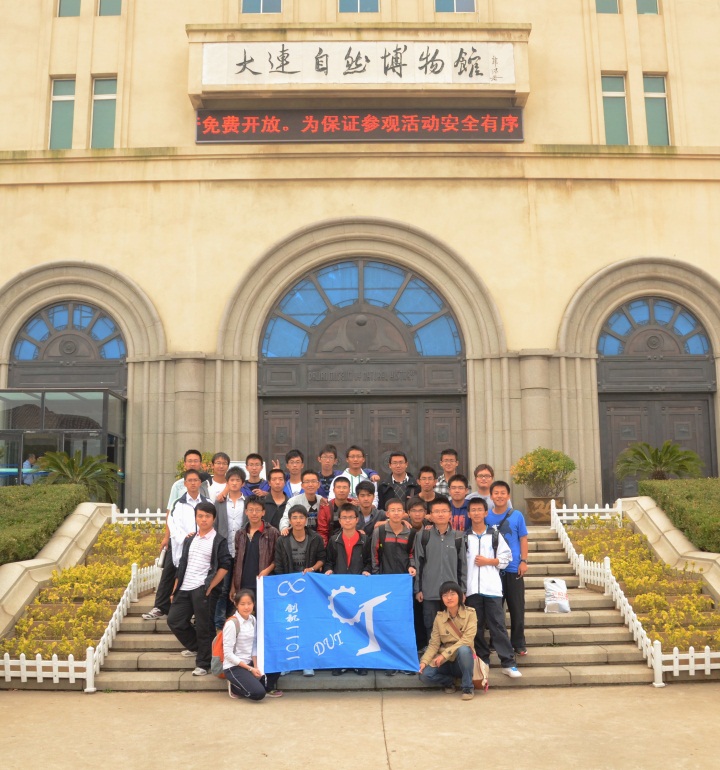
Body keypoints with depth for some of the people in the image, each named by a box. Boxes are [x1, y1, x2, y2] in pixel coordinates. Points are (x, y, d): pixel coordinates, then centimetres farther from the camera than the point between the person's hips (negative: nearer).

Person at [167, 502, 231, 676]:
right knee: (174, 620, 5)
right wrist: (175, 589, 15)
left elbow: (225, 566, -8)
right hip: (184, 589, 6)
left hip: (203, 589, -6)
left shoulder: (219, 541, -2)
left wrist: (210, 587, -13)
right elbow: (182, 565, 19)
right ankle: (197, 646, 25)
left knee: (204, 627, -2)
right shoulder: (189, 540, 16)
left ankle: (203, 664, 12)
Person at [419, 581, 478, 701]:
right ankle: (450, 681, 7)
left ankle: (468, 687, -14)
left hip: (463, 659, -2)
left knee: (463, 649, -37)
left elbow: (467, 639, -19)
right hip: (445, 661, 2)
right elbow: (434, 644, -3)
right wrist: (424, 661, -21)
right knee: (424, 675, -25)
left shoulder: (470, 613, -9)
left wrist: (445, 654, -25)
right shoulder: (439, 617, -1)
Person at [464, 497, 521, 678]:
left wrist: (488, 561, -8)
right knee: (476, 625, 7)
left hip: (492, 587, -1)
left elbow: (506, 557, 5)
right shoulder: (464, 537, 7)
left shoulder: (495, 535, 6)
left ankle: (508, 662, -1)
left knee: (497, 624, -3)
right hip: (472, 588, 1)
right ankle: (482, 660, 17)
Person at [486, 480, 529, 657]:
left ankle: (519, 644, 16)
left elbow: (523, 539, 2)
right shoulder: (486, 517, 1)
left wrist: (523, 561, -7)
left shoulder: (517, 515, -1)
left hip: (514, 569, -1)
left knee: (517, 608, 4)